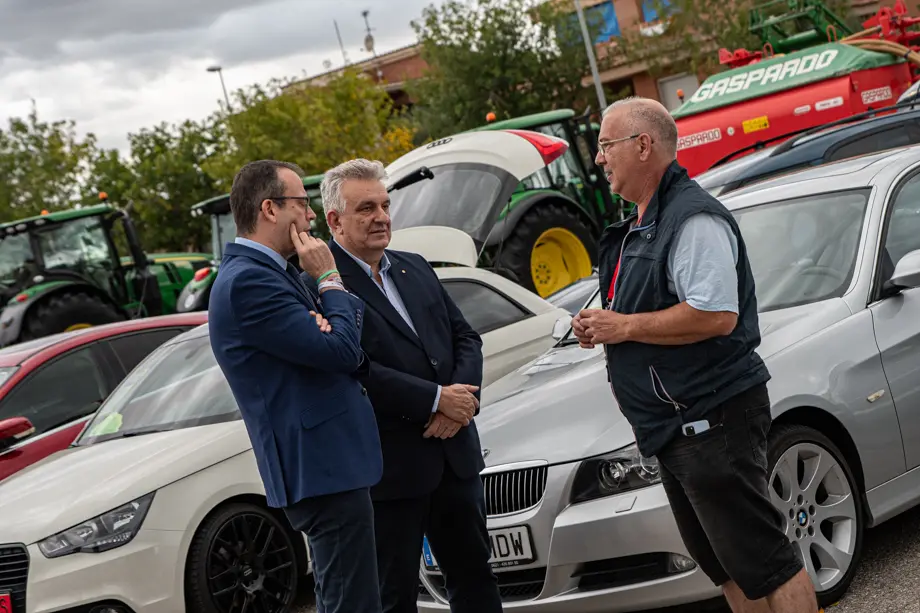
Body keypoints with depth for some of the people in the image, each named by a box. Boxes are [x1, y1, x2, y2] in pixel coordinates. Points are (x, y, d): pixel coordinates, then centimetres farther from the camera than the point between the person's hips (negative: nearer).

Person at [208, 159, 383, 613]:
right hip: (323, 470, -11)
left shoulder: (270, 272, 14)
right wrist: (328, 278, -8)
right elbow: (341, 350, -21)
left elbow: (349, 340, 11)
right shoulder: (247, 281, -18)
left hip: (328, 465, 11)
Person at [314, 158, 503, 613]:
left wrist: (464, 397, -8)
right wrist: (436, 400, -17)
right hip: (391, 468, -7)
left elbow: (464, 336, 12)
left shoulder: (415, 268, 13)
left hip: (455, 455, 7)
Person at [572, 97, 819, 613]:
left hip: (713, 420, -11)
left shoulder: (693, 219, -16)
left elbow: (717, 315, -26)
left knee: (763, 560, -7)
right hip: (674, 428, 11)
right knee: (725, 565, 17)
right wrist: (600, 327, 8)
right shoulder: (640, 226, 17)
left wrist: (625, 327, -18)